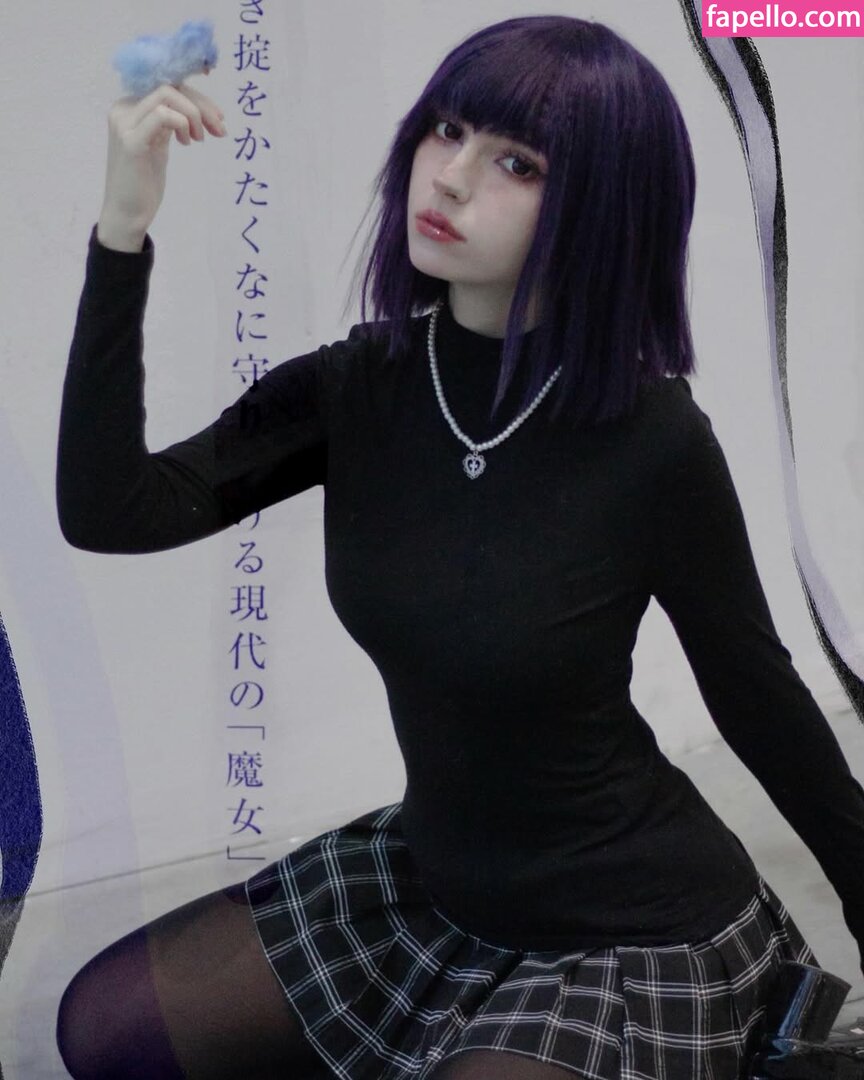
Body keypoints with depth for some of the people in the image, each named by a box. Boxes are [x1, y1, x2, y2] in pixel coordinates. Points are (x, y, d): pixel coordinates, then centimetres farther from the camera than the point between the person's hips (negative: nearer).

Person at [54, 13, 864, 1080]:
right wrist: (122, 230, -27)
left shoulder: (652, 442, -23)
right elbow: (108, 512, -18)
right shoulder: (356, 386, -9)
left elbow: (759, 700, -9)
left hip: (640, 937, -5)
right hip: (433, 876, 6)